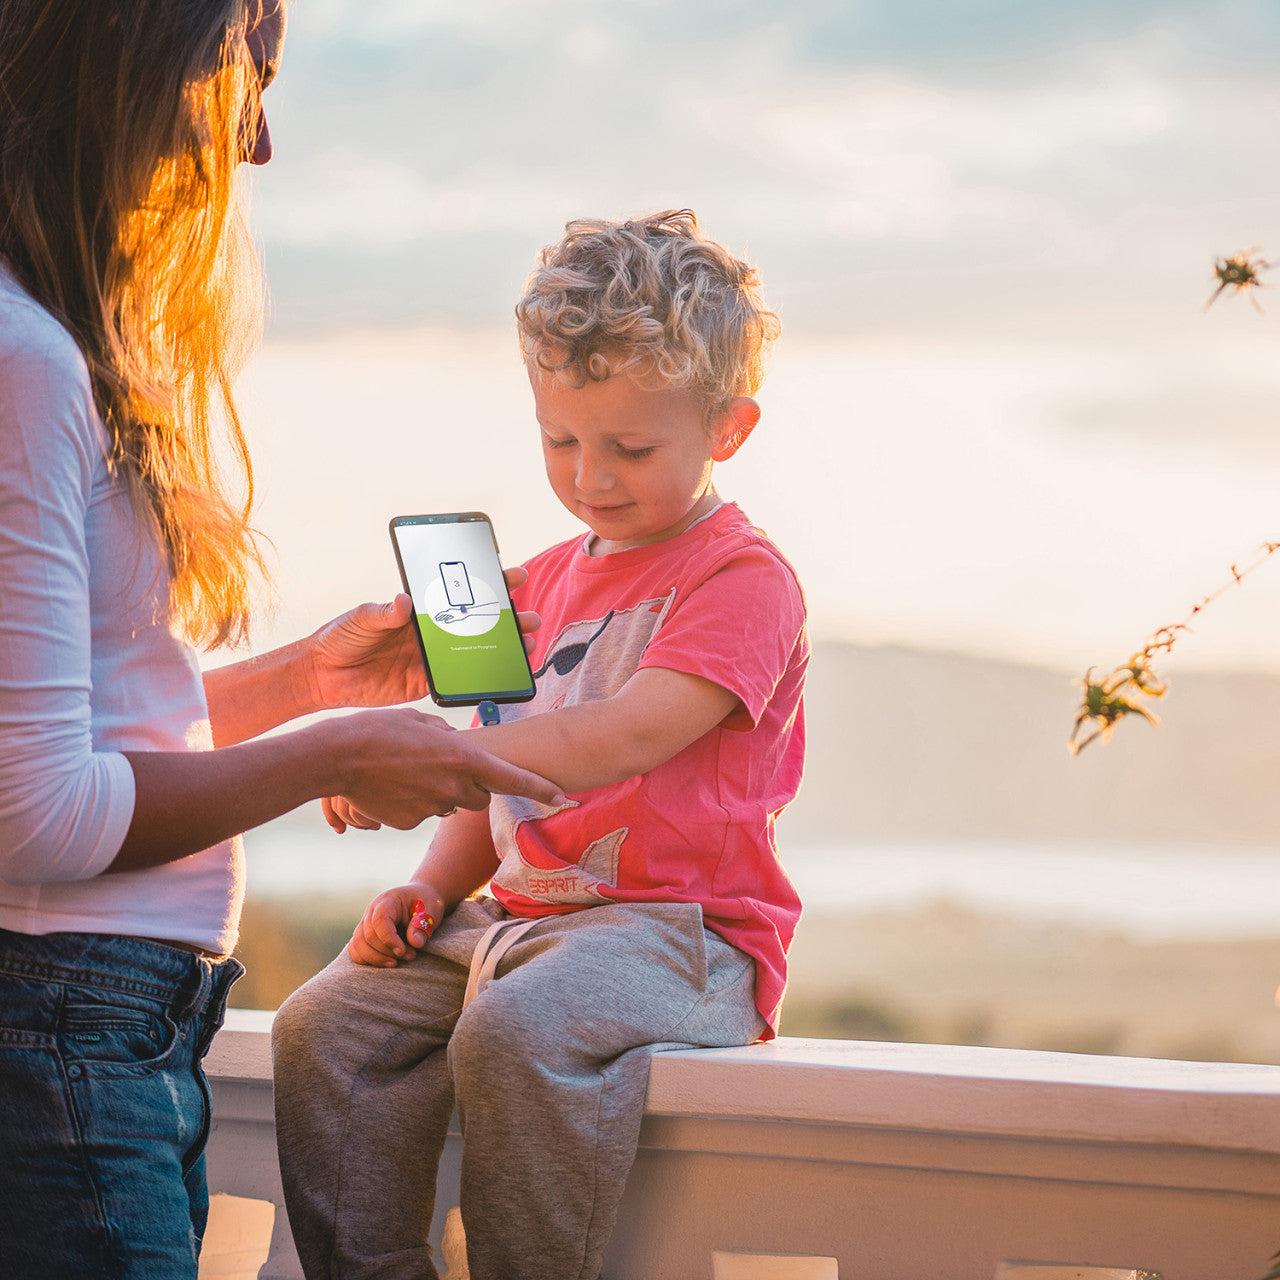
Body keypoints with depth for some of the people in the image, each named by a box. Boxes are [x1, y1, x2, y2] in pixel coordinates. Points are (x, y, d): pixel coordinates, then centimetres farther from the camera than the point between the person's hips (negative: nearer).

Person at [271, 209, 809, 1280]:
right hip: (523, 914, 8)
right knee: (324, 1027, -13)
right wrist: (435, 883, 7)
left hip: (684, 930, -8)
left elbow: (623, 736, -23)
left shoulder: (745, 580, -7)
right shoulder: (552, 577, 22)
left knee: (516, 1033, -36)